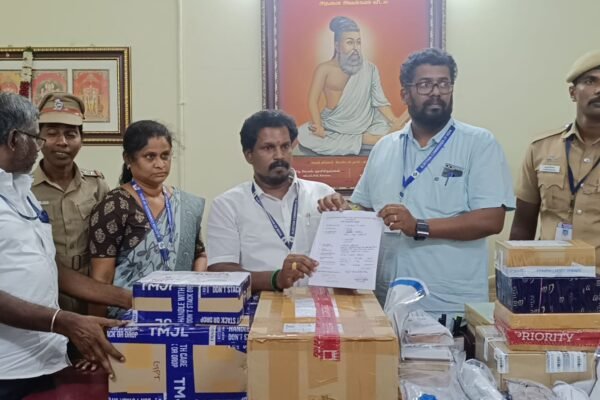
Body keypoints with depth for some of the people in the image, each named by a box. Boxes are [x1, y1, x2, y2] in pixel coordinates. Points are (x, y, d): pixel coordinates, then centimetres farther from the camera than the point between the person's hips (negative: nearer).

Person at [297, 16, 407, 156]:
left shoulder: (369, 69, 2)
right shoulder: (325, 69, -1)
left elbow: (379, 101, -1)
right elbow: (313, 101, -6)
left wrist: (394, 121, -17)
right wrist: (318, 127, -20)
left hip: (363, 126, -1)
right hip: (333, 127, 1)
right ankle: (362, 140, -22)